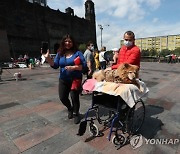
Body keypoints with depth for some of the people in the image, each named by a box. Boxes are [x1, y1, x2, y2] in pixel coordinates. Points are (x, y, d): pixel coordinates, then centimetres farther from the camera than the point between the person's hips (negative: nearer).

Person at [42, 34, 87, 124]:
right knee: (62, 97, 8)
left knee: (74, 97, -5)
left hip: (75, 79, -4)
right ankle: (70, 108, 41)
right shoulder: (60, 54, 6)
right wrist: (48, 58, -18)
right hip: (63, 80, 4)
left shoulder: (77, 53, -4)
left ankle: (76, 114, 24)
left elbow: (84, 65, -11)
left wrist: (73, 67, -24)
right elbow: (55, 66, -1)